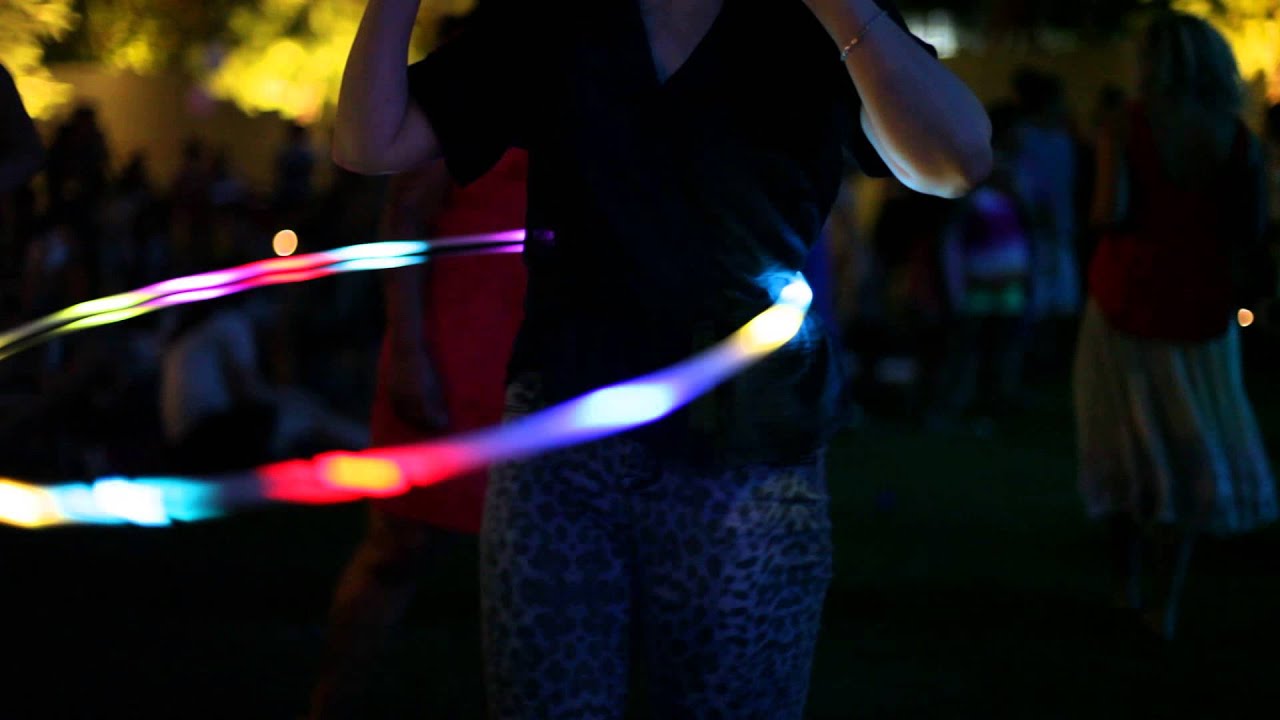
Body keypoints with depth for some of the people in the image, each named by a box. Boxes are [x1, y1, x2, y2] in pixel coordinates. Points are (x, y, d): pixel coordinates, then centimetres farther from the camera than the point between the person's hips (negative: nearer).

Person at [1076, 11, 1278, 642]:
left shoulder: (1124, 131, -10)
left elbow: (1110, 212, -21)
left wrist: (1101, 214, 1)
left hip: (1127, 300, -1)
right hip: (1201, 307, 1)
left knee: (1128, 446, 17)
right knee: (1192, 455, 9)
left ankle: (1127, 583, 21)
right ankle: (1166, 605, 3)